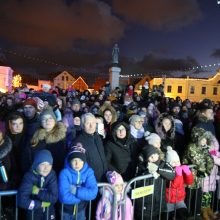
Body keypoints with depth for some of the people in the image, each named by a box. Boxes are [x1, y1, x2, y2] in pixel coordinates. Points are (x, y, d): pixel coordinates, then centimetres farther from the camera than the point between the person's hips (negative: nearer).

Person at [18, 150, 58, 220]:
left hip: (49, 212, 2)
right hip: (33, 212, -2)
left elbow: (54, 198, -19)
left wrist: (38, 191, -22)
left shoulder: (52, 174, -16)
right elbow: (22, 201, -28)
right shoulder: (29, 176, -22)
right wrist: (41, 204, -20)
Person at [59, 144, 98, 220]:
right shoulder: (64, 173, -24)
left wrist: (76, 190, -28)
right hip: (66, 211, -2)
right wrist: (84, 194, -23)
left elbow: (93, 193, -25)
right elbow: (65, 197, -32)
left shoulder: (89, 172, -16)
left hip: (81, 211, 2)